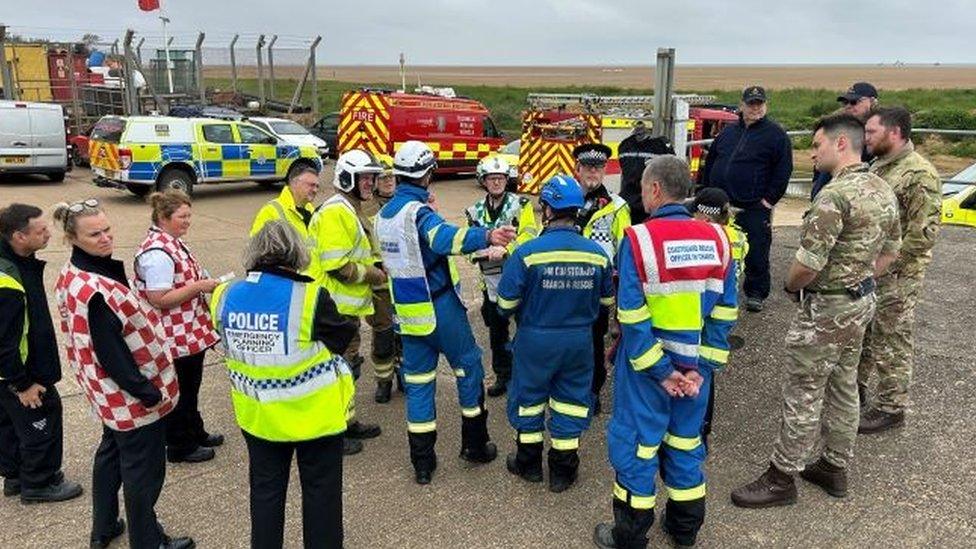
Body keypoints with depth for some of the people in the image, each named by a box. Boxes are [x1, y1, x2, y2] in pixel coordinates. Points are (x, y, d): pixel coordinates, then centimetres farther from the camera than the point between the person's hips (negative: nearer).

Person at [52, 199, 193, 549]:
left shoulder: (74, 276, 2)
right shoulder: (95, 291, -29)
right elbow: (111, 354, -27)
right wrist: (147, 393, -19)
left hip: (110, 393, 10)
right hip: (130, 394, -10)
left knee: (112, 451, 24)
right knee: (143, 467, 5)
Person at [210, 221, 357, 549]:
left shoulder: (225, 296, -8)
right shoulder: (310, 297, -24)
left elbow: (228, 346, 7)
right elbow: (345, 337, -10)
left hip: (257, 415, 4)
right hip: (313, 415, -4)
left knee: (266, 490, 22)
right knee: (320, 491, 15)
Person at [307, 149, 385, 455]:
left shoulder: (351, 211, 17)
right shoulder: (335, 212, -18)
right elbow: (336, 266, -26)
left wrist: (373, 271, 6)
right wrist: (372, 275, -14)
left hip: (348, 306, 11)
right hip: (334, 307, -11)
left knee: (348, 365, 19)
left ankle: (348, 424, 32)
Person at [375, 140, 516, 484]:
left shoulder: (383, 215, 7)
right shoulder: (418, 210, -18)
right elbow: (445, 238, -40)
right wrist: (486, 237, -57)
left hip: (408, 311, 7)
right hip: (440, 308, -6)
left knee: (417, 380, 11)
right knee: (469, 367, 12)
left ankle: (422, 462, 14)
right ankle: (475, 444, 23)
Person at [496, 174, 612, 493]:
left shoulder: (527, 252, -20)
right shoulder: (598, 254, -9)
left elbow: (506, 303, -15)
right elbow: (607, 300, 5)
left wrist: (520, 311, 9)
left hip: (535, 339, -2)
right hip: (579, 341, 2)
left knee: (528, 397, 18)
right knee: (570, 402, 16)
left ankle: (529, 463, 34)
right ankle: (563, 471, 27)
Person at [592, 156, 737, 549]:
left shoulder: (639, 239, -17)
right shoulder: (716, 238, -3)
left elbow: (633, 317, -19)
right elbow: (723, 311, -2)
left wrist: (659, 370, -11)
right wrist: (701, 365, -2)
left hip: (647, 362, -4)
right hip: (693, 362, 5)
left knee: (636, 442, 9)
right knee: (686, 439, 19)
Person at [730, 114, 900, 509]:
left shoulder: (835, 195, -25)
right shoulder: (882, 190, 6)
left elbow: (808, 263, -26)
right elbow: (890, 251, 16)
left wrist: (791, 286, -6)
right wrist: (859, 280, 16)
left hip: (826, 307, -9)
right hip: (862, 301, 9)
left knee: (803, 393, 1)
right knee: (843, 386, 19)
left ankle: (781, 478, 13)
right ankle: (835, 468, 33)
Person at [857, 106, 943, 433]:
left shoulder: (920, 174, -19)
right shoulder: (878, 165, 9)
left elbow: (924, 232, -23)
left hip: (896, 276, -9)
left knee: (891, 342, 3)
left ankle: (890, 408, 17)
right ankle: (856, 386, 37)